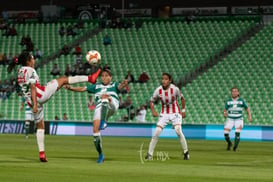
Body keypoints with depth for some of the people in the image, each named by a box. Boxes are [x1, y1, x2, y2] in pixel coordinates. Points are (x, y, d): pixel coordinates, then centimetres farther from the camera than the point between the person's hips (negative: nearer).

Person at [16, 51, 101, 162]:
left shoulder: (20, 72, 16)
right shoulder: (30, 71, -9)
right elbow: (32, 88, -17)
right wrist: (35, 104, -22)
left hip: (30, 101, 8)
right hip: (40, 96, -8)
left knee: (40, 126, 16)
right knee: (63, 79, 4)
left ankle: (41, 153, 11)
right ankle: (90, 78, 1)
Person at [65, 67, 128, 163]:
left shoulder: (114, 85, 22)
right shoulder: (96, 86, 30)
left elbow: (120, 87, -1)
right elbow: (82, 89, 24)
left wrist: (123, 84, -27)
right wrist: (71, 88, 7)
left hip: (112, 106, -3)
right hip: (100, 107, 3)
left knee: (104, 95, -35)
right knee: (95, 128, -15)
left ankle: (103, 122, -49)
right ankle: (100, 154, -1)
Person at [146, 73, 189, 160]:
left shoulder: (175, 89, -17)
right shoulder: (158, 90, -12)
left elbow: (182, 98, 0)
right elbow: (151, 101, 2)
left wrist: (183, 110, -1)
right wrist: (153, 111, -13)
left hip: (175, 113, -2)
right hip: (164, 113, 2)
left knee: (178, 131, -21)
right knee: (156, 132, -9)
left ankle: (186, 152, -4)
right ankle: (150, 154, 1)